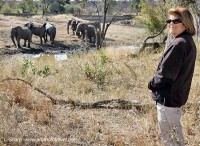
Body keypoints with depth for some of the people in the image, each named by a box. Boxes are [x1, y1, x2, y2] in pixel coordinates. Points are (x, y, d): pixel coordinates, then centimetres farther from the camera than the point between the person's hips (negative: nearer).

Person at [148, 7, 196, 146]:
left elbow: (165, 73, -22)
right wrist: (155, 83, 9)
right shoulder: (189, 42, 9)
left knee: (167, 133, 2)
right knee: (174, 128, 22)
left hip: (168, 96, -10)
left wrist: (152, 84, -4)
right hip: (178, 94, 10)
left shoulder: (178, 43, -23)